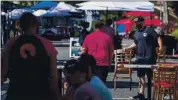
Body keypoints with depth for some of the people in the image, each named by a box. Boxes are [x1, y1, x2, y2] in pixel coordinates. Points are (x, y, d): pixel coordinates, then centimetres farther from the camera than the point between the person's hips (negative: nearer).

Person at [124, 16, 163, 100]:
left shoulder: (149, 30, -6)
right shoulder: (136, 33, 14)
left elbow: (158, 38, -8)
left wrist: (160, 47, -21)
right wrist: (128, 48, 13)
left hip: (149, 57, -7)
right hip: (139, 58, 7)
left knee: (150, 76, 0)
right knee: (141, 76, 9)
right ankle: (141, 93, 15)